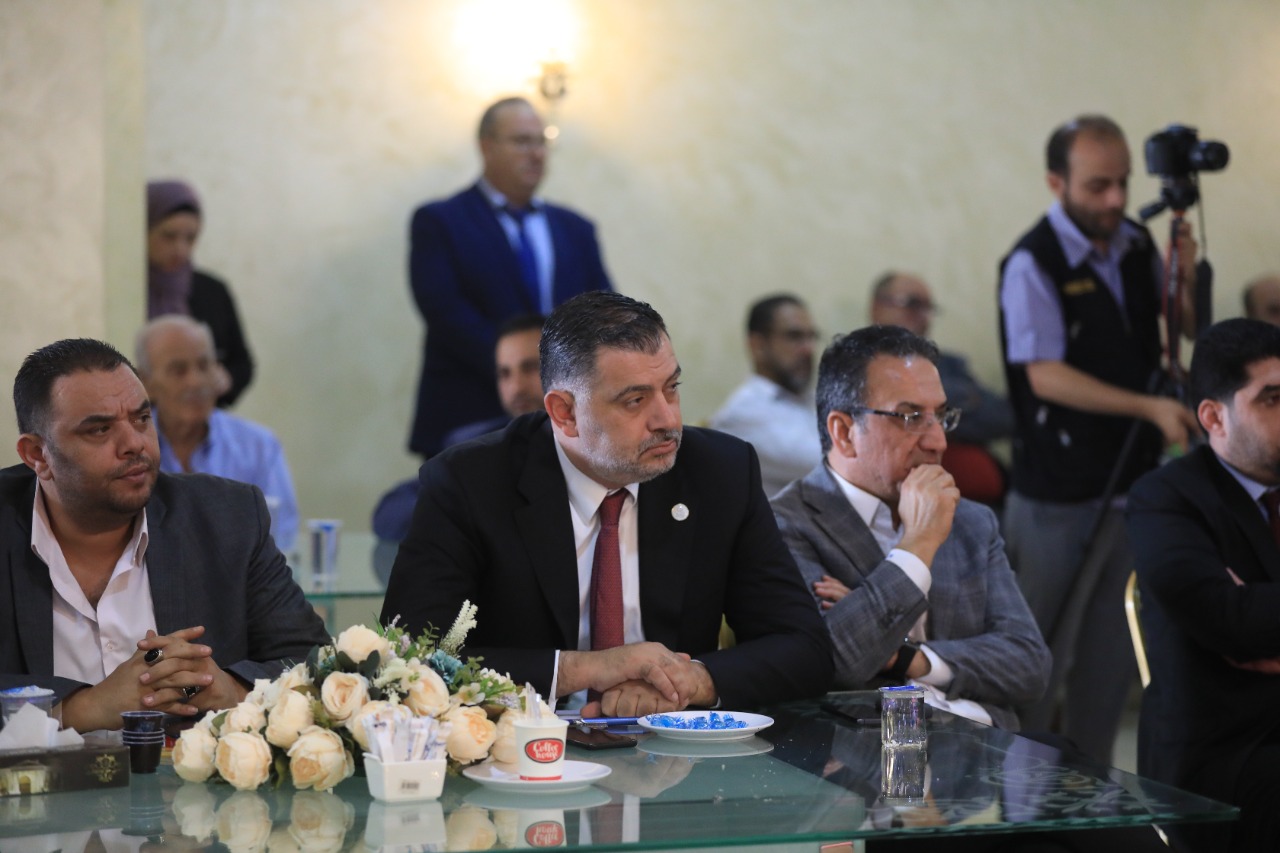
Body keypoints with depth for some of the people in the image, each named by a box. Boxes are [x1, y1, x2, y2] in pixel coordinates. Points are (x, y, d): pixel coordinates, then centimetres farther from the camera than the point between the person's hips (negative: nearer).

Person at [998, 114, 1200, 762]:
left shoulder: (1136, 244, 5)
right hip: (1059, 492, -6)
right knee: (1041, 644, 4)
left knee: (1114, 647, 13)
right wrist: (1149, 407, -28)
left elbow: (1191, 329, 14)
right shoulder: (1032, 264, -15)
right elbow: (1045, 375, -22)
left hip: (1133, 480, 6)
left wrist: (1188, 278, -7)